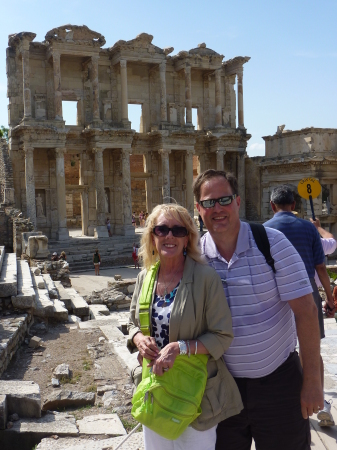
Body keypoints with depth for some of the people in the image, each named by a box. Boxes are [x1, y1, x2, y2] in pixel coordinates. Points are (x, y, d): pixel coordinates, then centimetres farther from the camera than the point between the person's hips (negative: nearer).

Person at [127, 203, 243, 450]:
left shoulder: (206, 277, -17)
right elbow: (133, 324, 12)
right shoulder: (145, 277, 1)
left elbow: (222, 336, -15)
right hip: (154, 388, 5)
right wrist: (139, 339, -10)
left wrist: (180, 347, -26)